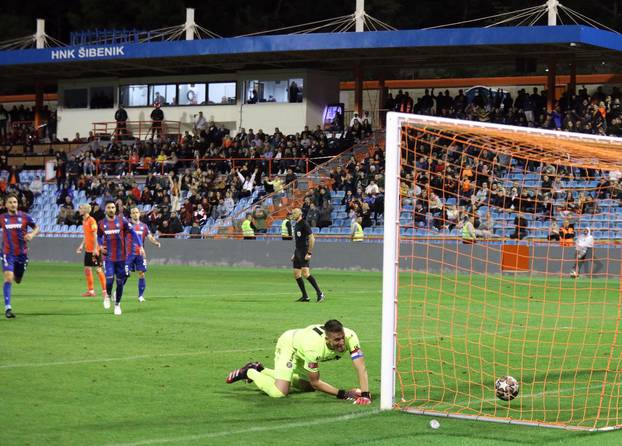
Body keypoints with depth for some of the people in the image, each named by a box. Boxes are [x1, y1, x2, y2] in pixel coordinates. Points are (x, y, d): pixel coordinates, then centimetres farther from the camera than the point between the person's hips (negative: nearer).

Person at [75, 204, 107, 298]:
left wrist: (95, 249, -20)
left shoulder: (91, 220, -14)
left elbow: (95, 235, -17)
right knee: (87, 269, 9)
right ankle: (91, 291, 16)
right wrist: (81, 246, 17)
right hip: (88, 250, 9)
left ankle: (104, 290, 1)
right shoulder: (84, 221, 12)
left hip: (94, 250, -9)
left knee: (98, 269, -5)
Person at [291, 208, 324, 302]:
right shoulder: (296, 225, 18)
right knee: (296, 274, 6)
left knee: (305, 273, -19)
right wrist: (295, 254, 24)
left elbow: (312, 238, -16)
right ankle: (305, 296, 11)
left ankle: (320, 293, -14)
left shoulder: (304, 224, -11)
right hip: (298, 252, 10)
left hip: (304, 252, -10)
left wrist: (309, 253, -20)